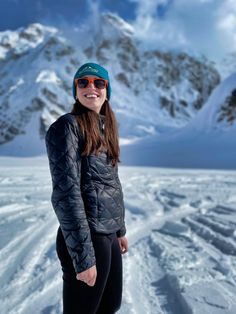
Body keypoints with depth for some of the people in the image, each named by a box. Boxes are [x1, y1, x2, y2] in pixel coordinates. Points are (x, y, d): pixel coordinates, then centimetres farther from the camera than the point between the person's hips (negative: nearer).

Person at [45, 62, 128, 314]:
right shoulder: (67, 126, -14)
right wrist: (83, 256, -21)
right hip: (87, 238, -8)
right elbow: (65, 192, -20)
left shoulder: (105, 128, 11)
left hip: (109, 234, 8)